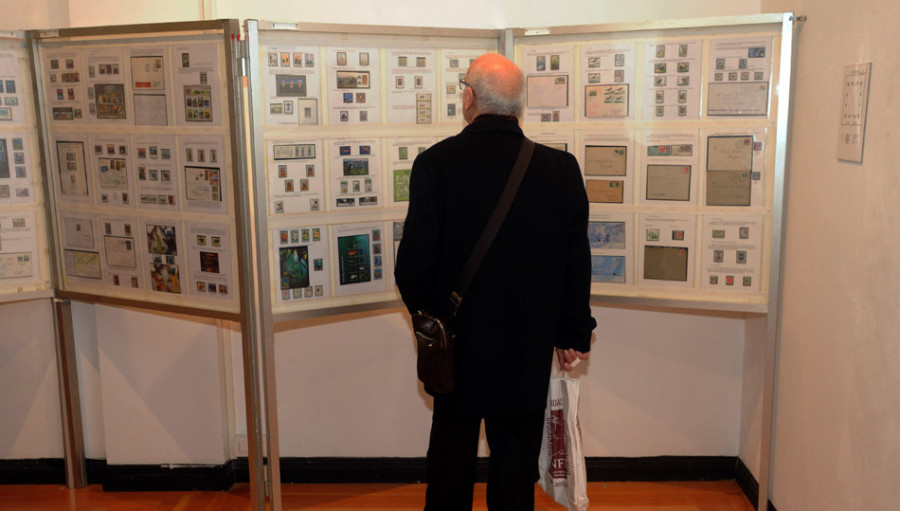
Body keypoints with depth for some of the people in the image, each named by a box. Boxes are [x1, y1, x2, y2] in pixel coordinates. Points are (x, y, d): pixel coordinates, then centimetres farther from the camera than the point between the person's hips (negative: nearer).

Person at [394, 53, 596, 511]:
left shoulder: (436, 163, -15)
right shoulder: (562, 169, -8)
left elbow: (414, 260, -13)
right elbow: (576, 262, -2)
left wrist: (423, 310, 7)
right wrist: (573, 333, 10)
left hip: (457, 342, -1)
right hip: (529, 349, 1)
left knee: (451, 460, 19)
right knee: (516, 463, 15)